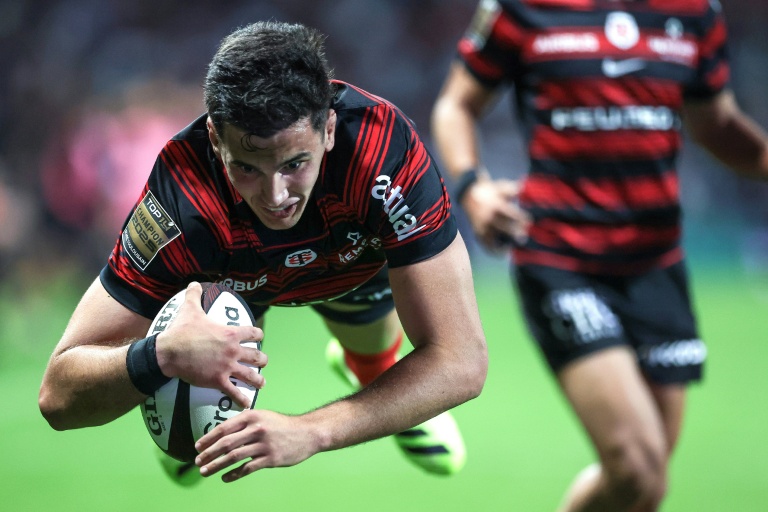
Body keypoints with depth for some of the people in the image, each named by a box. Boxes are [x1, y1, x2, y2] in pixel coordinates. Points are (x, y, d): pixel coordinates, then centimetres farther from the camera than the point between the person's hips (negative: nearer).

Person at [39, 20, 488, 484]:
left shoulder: (386, 146, -48)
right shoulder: (183, 199, -47)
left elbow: (463, 360, -47)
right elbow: (58, 396, -45)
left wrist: (311, 432, -58)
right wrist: (160, 356, -66)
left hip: (357, 259, 1)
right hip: (228, 274, -1)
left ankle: (360, 364, 59)